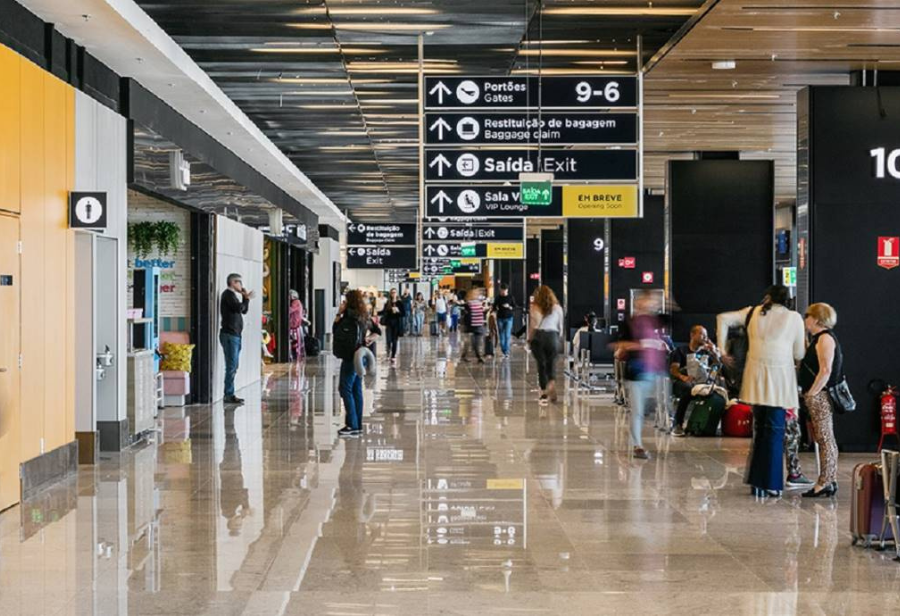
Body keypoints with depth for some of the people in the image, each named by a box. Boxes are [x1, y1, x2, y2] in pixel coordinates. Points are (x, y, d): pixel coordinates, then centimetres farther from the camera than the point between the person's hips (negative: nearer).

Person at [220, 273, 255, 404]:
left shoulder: (233, 295, 22)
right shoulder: (228, 294, -8)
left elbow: (244, 310, 20)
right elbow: (239, 308, -20)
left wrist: (245, 297, 9)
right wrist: (247, 298, -6)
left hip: (235, 335, 10)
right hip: (229, 335, -10)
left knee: (234, 366, 12)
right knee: (232, 366, -11)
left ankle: (229, 394, 16)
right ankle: (229, 395, -11)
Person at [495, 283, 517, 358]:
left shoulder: (511, 298, 1)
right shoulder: (498, 298, 6)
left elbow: (514, 308, 2)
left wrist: (509, 307, -16)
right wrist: (496, 308, -8)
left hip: (508, 318, -2)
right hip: (500, 318, 2)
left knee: (507, 335, -10)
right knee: (501, 335, 6)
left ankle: (507, 352, -10)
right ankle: (503, 351, 15)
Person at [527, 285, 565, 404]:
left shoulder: (534, 308, 2)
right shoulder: (557, 308, 7)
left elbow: (531, 325, 1)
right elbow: (561, 326, 9)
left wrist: (529, 339, 12)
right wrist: (559, 338, 22)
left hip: (538, 336, -1)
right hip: (552, 336, 1)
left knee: (541, 364, 7)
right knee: (551, 363, 10)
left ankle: (544, 392, 7)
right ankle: (552, 383, -16)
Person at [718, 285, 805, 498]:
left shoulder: (753, 312, 11)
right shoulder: (794, 318, 4)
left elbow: (723, 318, 8)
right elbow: (799, 354, 5)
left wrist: (722, 350, 10)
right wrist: (804, 343, 26)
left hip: (756, 373, 3)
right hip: (780, 375, -3)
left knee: (759, 428, 13)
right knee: (775, 430, 2)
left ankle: (757, 482, 16)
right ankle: (770, 484, 2)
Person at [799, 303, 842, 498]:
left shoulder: (825, 338, -11)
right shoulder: (818, 339, 19)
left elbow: (826, 370, -20)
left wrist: (811, 393, -18)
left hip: (820, 395, -10)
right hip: (817, 396, 10)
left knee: (825, 438, -8)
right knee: (826, 439, 11)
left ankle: (825, 483, -7)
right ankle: (830, 481, 14)